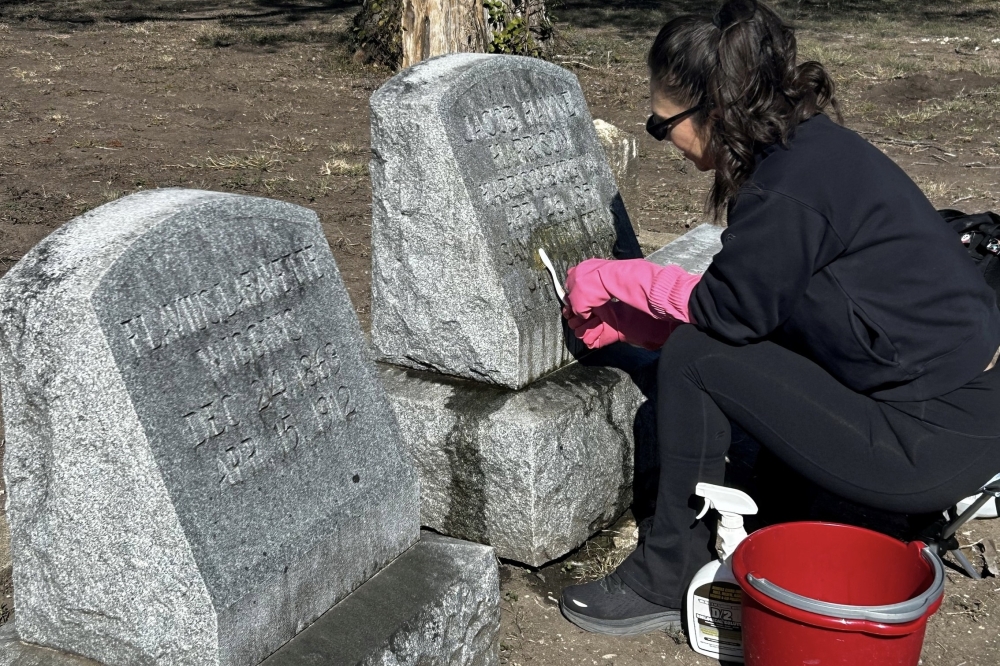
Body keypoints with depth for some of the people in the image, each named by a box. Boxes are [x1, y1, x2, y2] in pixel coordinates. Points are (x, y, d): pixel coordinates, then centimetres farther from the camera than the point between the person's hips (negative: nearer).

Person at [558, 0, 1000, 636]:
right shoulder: (816, 146, 8)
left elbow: (729, 309, -13)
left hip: (937, 441, -9)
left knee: (693, 360, -9)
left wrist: (610, 279, -1)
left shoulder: (790, 187, -22)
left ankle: (668, 581, 7)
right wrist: (616, 321, 12)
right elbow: (745, 308, 12)